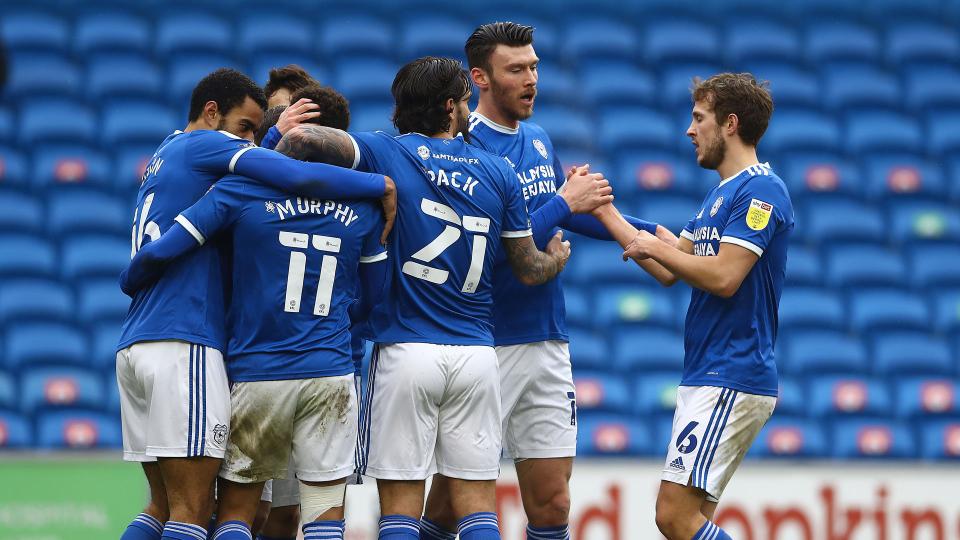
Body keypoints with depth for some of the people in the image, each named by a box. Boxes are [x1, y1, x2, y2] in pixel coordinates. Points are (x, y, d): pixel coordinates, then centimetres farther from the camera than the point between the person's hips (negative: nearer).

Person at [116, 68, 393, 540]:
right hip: (182, 345, -9)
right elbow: (298, 177, -14)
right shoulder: (205, 144, -2)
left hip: (134, 346, 9)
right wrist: (382, 186, -4)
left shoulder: (165, 153, 25)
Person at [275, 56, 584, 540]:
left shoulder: (387, 153, -1)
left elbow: (302, 137, -16)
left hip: (406, 350, -2)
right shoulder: (499, 172, 7)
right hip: (477, 353, 2)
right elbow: (529, 270, 12)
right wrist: (558, 258, 35)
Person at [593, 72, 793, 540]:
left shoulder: (760, 190, -13)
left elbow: (724, 276, -22)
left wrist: (656, 247, -8)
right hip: (705, 379, 10)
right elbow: (667, 272, 23)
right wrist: (603, 209, 23)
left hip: (731, 383, -10)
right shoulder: (720, 194, 19)